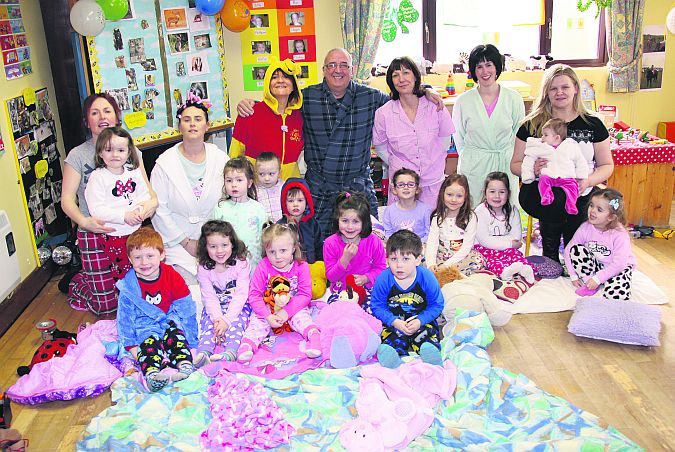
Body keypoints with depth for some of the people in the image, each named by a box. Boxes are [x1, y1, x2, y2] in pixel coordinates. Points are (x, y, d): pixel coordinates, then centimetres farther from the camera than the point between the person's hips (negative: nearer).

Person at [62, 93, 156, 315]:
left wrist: (152, 201, -19)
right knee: (106, 304, -1)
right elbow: (67, 198, -7)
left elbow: (146, 187, 5)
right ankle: (76, 283, 32)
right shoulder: (78, 155, -4)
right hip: (95, 233, -3)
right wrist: (84, 221, -26)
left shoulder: (130, 150, 7)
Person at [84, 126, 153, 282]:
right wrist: (124, 216, -23)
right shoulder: (97, 177, -12)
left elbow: (144, 195, 6)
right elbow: (96, 209, -18)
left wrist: (140, 211, -15)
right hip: (114, 234, -5)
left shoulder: (134, 172, 4)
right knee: (122, 272, 4)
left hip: (136, 230, 5)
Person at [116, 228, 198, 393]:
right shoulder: (128, 286, -6)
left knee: (175, 333, -30)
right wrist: (131, 345, -10)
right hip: (145, 326, -1)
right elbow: (125, 317, -1)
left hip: (170, 321, 1)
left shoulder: (173, 277, -5)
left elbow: (185, 308, -1)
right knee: (149, 342, -30)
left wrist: (190, 339, -5)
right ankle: (152, 375, -55)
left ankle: (185, 366, -48)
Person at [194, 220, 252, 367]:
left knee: (235, 323, -30)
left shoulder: (241, 264, -10)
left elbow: (240, 295, -16)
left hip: (237, 307, -3)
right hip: (214, 308, 3)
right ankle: (203, 353, -47)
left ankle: (230, 353, -53)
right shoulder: (204, 269, -2)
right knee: (208, 323, -25)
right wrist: (217, 317, -27)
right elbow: (209, 297, -8)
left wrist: (226, 319, -26)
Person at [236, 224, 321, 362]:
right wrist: (268, 316, -23)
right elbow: (254, 295, -12)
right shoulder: (263, 267, -10)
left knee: (301, 316, -29)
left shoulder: (301, 267, -10)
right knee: (258, 320, -25)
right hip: (267, 308, 0)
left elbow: (305, 295, -12)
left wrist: (286, 311, -23)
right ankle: (247, 345, -38)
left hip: (294, 308, 0)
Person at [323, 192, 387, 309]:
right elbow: (330, 277, -7)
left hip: (367, 288, 0)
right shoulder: (330, 243, -7)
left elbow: (381, 267, 2)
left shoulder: (373, 241, -6)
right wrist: (345, 259, -23)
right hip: (340, 291, 0)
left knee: (371, 309, -28)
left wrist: (365, 278, -17)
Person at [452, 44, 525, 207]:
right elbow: (458, 138, 7)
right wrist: (470, 159, 4)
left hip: (505, 165, 1)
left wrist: (509, 159, 4)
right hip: (474, 168, -1)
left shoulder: (514, 99, 2)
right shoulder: (463, 101, 0)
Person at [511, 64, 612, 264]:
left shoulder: (592, 125, 7)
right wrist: (532, 169, -15)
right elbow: (515, 164, 7)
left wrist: (588, 181, -10)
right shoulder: (532, 125, 5)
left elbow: (606, 165, 10)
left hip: (581, 200, 1)